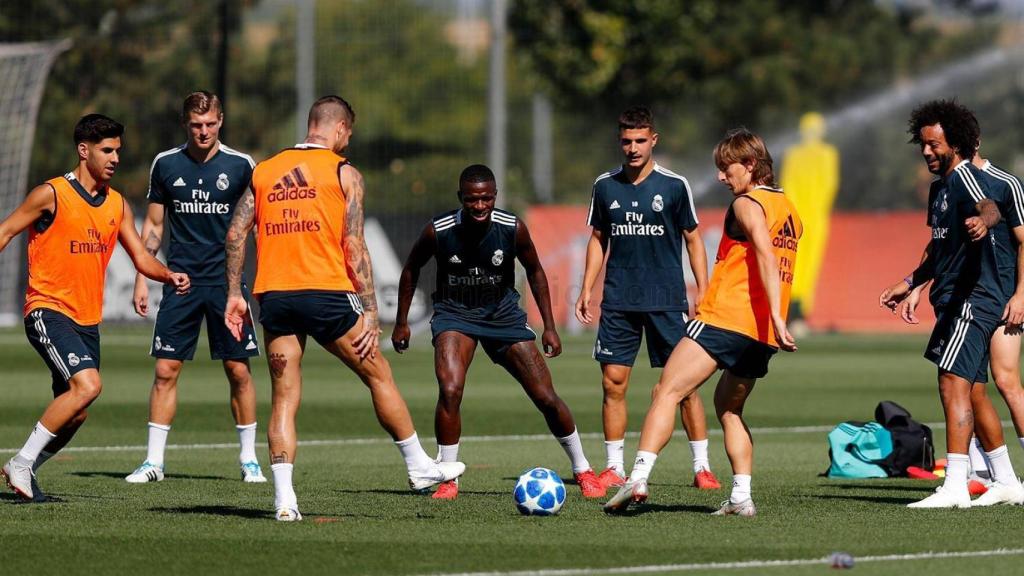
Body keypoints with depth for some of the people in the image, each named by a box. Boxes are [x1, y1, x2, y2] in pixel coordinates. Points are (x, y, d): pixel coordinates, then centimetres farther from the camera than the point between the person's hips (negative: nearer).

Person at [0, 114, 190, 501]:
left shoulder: (117, 204, 11)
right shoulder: (51, 194, -8)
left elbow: (141, 258, 12)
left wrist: (170, 277, -8)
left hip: (87, 320, 7)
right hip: (48, 311, -7)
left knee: (74, 415, 6)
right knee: (88, 384, -25)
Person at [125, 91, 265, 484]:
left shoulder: (241, 166, 0)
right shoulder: (166, 165, 5)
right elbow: (153, 225, 11)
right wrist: (141, 279, 6)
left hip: (227, 279, -1)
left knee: (238, 370, -1)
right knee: (165, 369, -3)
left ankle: (249, 458, 11)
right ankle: (154, 460, 3)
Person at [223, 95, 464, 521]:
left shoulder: (265, 171, 14)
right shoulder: (343, 173, 2)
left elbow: (235, 233, 7)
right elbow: (353, 247, -4)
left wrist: (234, 294, 10)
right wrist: (370, 312, -3)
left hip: (273, 295, 3)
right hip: (325, 293, -3)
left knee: (284, 397, 5)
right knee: (378, 375, 13)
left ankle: (283, 498, -6)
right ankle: (419, 467, 22)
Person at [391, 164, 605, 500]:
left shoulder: (513, 229, -16)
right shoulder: (439, 231, -19)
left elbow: (534, 271, 3)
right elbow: (412, 269, 1)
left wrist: (549, 327, 2)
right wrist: (401, 323, 5)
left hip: (502, 314, 2)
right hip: (454, 314, -2)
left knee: (546, 398, 0)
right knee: (450, 391, -26)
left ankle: (583, 471, 20)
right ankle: (447, 479, -11)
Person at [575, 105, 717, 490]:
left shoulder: (674, 185, -2)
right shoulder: (605, 186, 6)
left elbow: (693, 240, 4)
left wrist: (703, 293, -1)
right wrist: (587, 290, 8)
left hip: (667, 300, -2)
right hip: (618, 301, 3)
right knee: (613, 383, -1)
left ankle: (702, 466, 4)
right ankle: (615, 468, 7)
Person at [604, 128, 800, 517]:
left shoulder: (747, 204, -6)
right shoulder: (789, 208, 19)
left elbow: (766, 256, -21)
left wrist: (776, 316, -29)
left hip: (726, 320, -8)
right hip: (763, 335, 8)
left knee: (667, 391, -12)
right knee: (729, 408, 23)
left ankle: (639, 477, -27)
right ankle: (741, 496, 11)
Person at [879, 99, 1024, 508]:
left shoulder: (965, 176, -11)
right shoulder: (940, 186, 19)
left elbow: (990, 205, -35)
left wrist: (983, 219, -57)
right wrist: (911, 283, 34)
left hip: (976, 295, -11)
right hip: (957, 299, 11)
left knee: (953, 383, -17)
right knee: (973, 391, 14)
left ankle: (954, 486, -23)